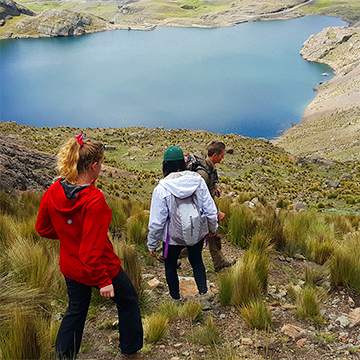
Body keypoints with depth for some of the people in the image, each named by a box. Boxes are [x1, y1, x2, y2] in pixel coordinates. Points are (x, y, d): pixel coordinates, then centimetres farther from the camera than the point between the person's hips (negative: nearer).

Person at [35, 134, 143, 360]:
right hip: (101, 267, -6)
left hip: (71, 267, 6)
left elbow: (43, 228, 5)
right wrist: (103, 280, -20)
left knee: (76, 309, 26)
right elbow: (92, 246, -29)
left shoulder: (53, 193, -9)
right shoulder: (94, 200, -30)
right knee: (128, 302, 19)